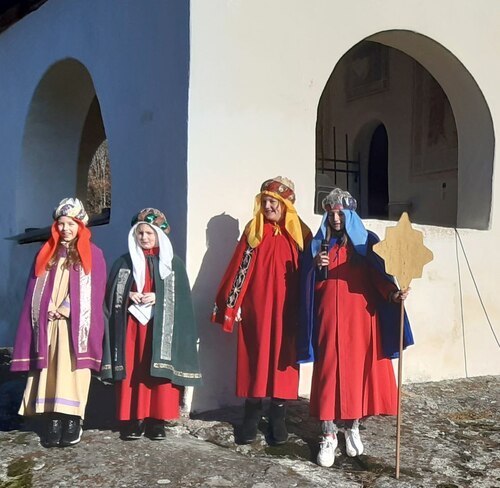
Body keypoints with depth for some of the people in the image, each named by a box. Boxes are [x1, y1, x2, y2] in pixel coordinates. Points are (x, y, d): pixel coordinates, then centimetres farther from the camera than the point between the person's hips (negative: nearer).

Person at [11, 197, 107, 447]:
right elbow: (35, 290, 11)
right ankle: (53, 421, 2)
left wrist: (67, 310, -10)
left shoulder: (93, 254, 5)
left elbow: (95, 292, -2)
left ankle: (73, 421, -4)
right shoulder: (46, 253, 15)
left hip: (76, 324, -3)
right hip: (48, 324, 3)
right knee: (50, 372, -1)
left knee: (72, 371, -7)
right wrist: (49, 310, -6)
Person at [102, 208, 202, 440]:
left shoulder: (173, 263, 5)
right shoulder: (124, 262, 11)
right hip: (131, 326, 1)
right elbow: (112, 295, 9)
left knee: (158, 370, -4)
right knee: (133, 371, -1)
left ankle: (157, 420, 3)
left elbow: (181, 298, 0)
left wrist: (157, 298, -14)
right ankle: (133, 420, 5)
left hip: (160, 326, -1)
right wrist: (128, 296, -10)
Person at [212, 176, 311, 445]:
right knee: (254, 356, 1)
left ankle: (278, 418, 13)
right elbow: (240, 267, 2)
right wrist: (232, 304, -4)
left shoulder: (299, 233, 5)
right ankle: (251, 417, 12)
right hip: (255, 306, 0)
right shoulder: (252, 230, 4)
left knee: (283, 357, 3)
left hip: (286, 309, 0)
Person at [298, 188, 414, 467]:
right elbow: (308, 285, 9)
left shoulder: (367, 241, 5)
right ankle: (329, 434, 5)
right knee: (329, 371, -2)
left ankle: (353, 427, 19)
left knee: (359, 369, 2)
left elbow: (379, 277, -5)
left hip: (360, 317, -1)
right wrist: (315, 265, -11)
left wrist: (394, 293, -23)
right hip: (329, 317, 1)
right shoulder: (318, 244, 10)